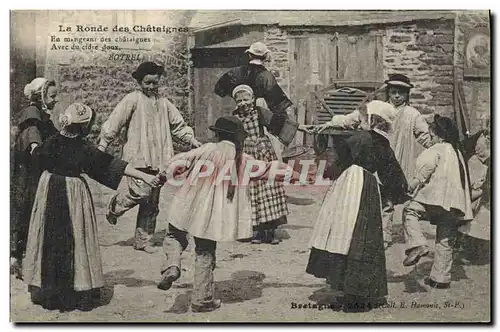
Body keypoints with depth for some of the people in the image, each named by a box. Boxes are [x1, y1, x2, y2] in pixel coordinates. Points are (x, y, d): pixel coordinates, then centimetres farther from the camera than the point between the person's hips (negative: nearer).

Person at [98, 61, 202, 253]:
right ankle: (114, 206, 12)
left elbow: (178, 125, 24)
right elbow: (113, 124, -3)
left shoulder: (163, 103, 15)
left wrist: (191, 140, 11)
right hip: (137, 157, -5)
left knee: (151, 203, 7)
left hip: (158, 160, 5)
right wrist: (101, 148, -5)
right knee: (141, 192, -18)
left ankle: (143, 240, 18)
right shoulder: (132, 100, -2)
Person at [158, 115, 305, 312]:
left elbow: (181, 162, -6)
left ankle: (172, 265, -8)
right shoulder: (243, 160, 4)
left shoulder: (208, 150, -4)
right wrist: (293, 174, 27)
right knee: (205, 254, 12)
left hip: (190, 207, -2)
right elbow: (268, 169, 14)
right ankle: (202, 300, 18)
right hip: (213, 215, 2)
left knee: (175, 236, 20)